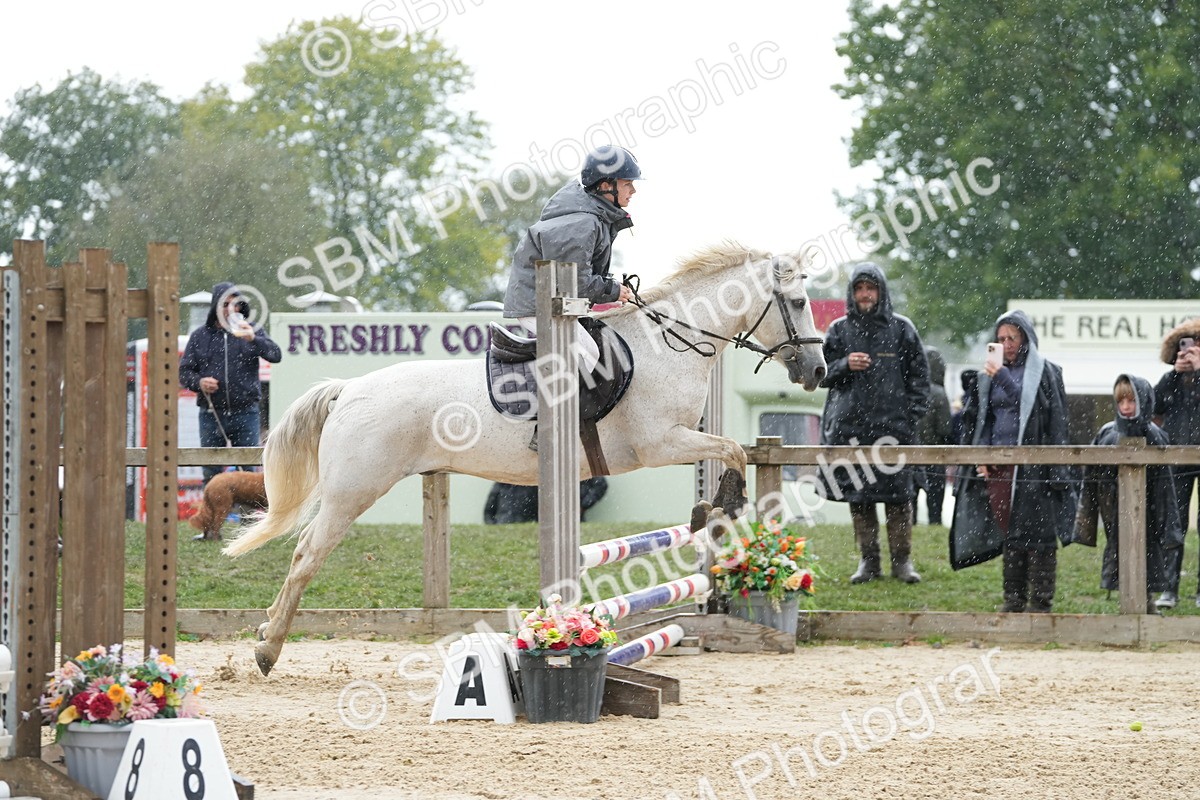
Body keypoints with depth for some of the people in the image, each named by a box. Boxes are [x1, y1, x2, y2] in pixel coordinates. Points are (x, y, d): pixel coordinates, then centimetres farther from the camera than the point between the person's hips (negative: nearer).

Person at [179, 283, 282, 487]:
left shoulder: (251, 331, 6)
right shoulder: (200, 336, 7)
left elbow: (275, 355, -7)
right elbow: (184, 371, 9)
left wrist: (253, 339, -25)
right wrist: (199, 383, -13)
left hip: (245, 415, -1)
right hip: (212, 416, 1)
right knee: (212, 475, 4)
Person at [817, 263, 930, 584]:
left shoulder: (900, 329, 5)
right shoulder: (839, 330, 9)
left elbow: (919, 374, 6)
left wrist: (912, 413, -4)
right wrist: (844, 366, -9)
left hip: (893, 426, -2)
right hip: (850, 426, 2)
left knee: (898, 496, -3)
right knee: (858, 496, 3)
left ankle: (902, 560, 5)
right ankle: (868, 561, 10)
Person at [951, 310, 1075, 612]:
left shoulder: (1044, 372, 1)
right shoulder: (991, 374, 15)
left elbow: (1032, 406, -13)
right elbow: (977, 417, 17)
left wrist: (1003, 379, -19)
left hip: (1032, 467, -5)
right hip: (997, 466, 5)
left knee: (1035, 533, -7)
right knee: (1007, 533, 7)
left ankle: (1040, 601, -4)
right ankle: (1014, 599, 13)